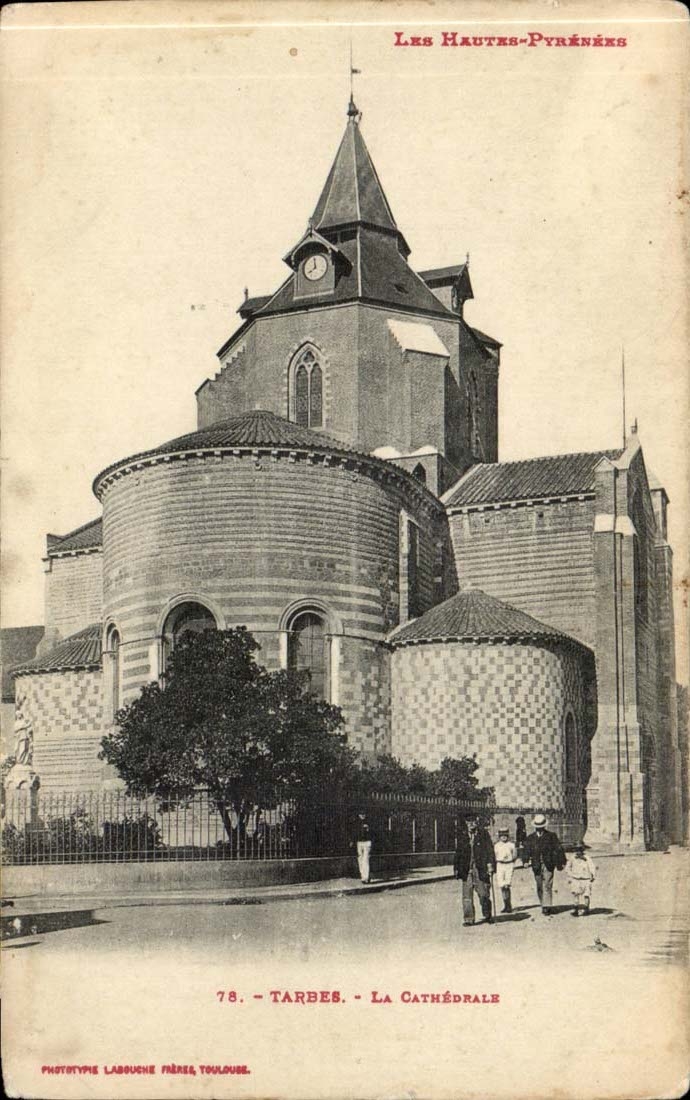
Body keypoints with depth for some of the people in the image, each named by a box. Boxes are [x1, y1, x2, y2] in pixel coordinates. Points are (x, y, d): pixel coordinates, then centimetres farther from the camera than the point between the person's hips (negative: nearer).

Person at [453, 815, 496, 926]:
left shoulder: (483, 834, 1)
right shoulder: (462, 836, 10)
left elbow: (490, 850, -1)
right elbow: (458, 853, 14)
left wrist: (490, 865, -10)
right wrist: (456, 868, 10)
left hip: (481, 869, -2)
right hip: (467, 870, 2)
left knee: (484, 894, 3)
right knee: (467, 895, 0)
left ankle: (487, 916, 22)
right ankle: (468, 918, 5)